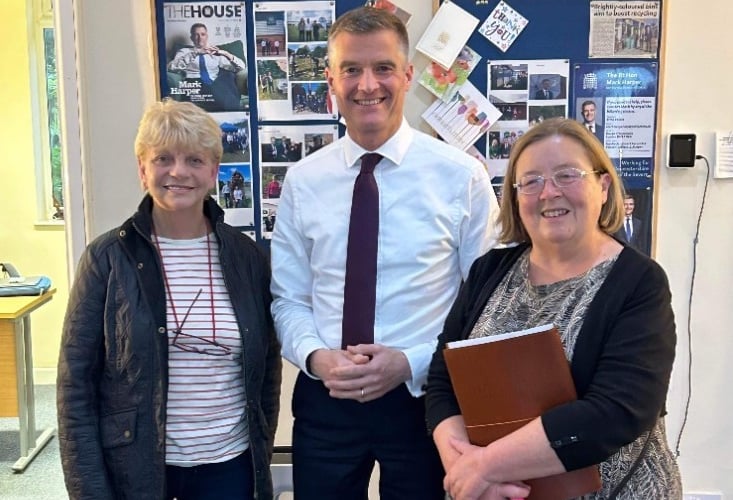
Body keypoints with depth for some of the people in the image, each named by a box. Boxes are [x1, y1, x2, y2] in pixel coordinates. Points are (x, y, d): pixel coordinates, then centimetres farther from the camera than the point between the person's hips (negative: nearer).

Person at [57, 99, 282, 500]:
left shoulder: (245, 255, -1)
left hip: (229, 465, 2)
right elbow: (76, 385, -7)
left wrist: (262, 452, 5)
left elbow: (267, 366, 7)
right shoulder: (107, 258, -8)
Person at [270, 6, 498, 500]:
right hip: (324, 399, 2)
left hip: (422, 397, -1)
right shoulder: (302, 181, -1)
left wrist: (412, 363, -15)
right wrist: (315, 356, -15)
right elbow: (289, 299, 4)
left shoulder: (461, 175, -7)